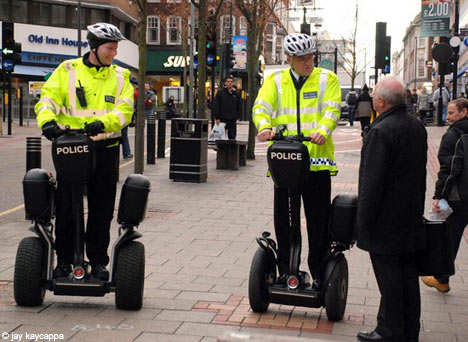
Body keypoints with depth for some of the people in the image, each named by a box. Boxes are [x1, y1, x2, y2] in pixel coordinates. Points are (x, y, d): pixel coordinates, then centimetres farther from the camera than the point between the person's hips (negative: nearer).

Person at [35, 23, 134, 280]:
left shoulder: (120, 77, 9)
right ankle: (64, 260, 17)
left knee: (102, 210, 7)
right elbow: (48, 99, -3)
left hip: (105, 150, 2)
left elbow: (124, 110, -4)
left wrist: (102, 123, -23)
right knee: (66, 207, 4)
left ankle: (98, 261, 19)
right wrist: (47, 121, -24)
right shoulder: (67, 70, 4)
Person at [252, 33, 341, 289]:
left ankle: (319, 274, 14)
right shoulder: (275, 81, 11)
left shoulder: (327, 79, 7)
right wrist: (264, 127, -24)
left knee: (319, 220, 2)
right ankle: (285, 272, 21)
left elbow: (332, 110, -5)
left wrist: (322, 131, -26)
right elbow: (261, 107, -2)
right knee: (283, 219, 8)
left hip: (317, 160, -1)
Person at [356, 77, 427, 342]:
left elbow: (372, 181, -21)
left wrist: (365, 219, -15)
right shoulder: (418, 127, 8)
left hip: (386, 220, -8)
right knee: (408, 275, 14)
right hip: (411, 217, 8)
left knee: (389, 278, 0)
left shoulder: (381, 131, -20)